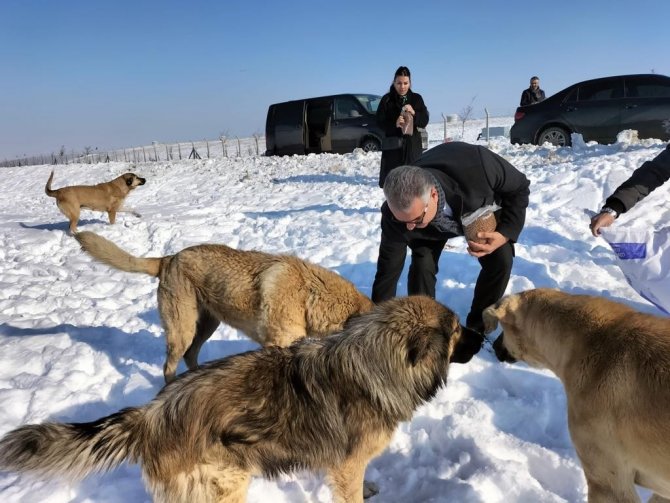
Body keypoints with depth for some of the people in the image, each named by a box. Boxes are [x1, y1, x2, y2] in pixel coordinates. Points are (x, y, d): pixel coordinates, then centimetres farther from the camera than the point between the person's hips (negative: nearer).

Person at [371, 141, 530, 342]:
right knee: (422, 265, -19)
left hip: (482, 210, 0)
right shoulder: (395, 213, -40)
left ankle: (477, 329, 7)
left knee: (500, 261, -14)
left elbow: (519, 187, -25)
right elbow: (388, 270, -28)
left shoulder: (476, 166, -47)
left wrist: (505, 233, -36)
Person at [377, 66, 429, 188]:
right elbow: (380, 122, -3)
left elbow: (424, 121, 3)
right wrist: (394, 124, -22)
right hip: (393, 145, -1)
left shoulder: (416, 98, 7)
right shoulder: (387, 99, 1)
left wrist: (414, 113, -17)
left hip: (412, 144, 2)